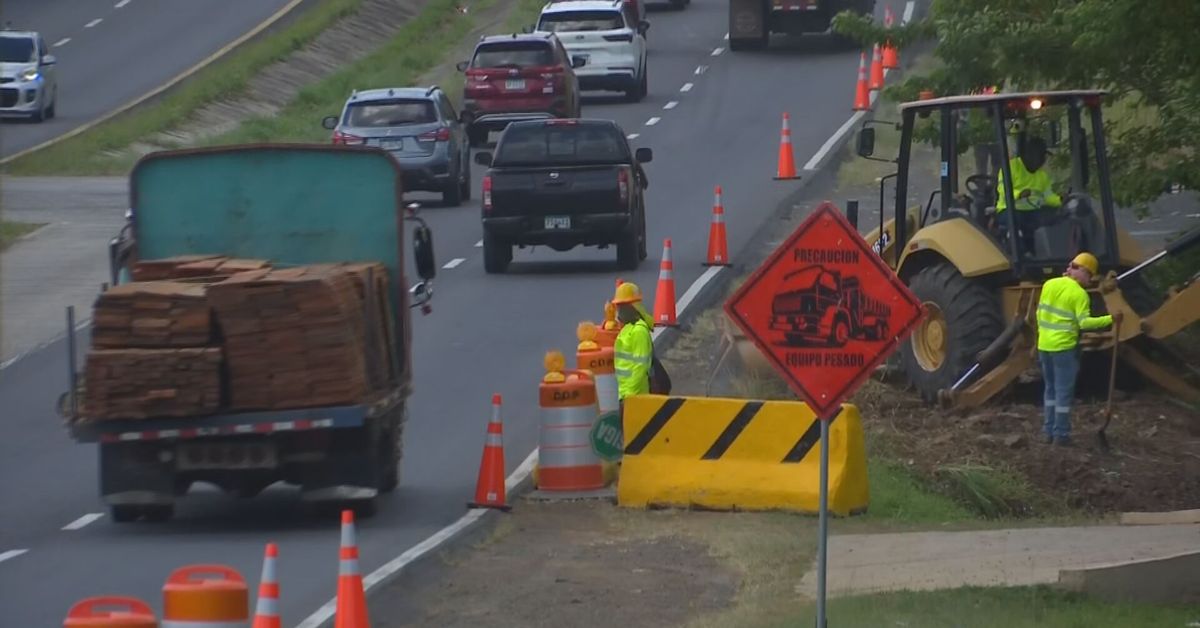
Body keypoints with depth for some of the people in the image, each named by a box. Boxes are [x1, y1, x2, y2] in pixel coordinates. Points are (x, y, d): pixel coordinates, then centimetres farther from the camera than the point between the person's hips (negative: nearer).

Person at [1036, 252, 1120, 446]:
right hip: (1064, 347, -6)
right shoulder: (1079, 294, -12)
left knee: (1051, 389, 17)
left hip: (1044, 345, 6)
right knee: (1064, 391, 1)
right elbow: (1084, 322, -20)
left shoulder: (1049, 285, 7)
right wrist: (1110, 319, -19)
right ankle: (1061, 434, 2)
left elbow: (1040, 313, 12)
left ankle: (1049, 431, 19)